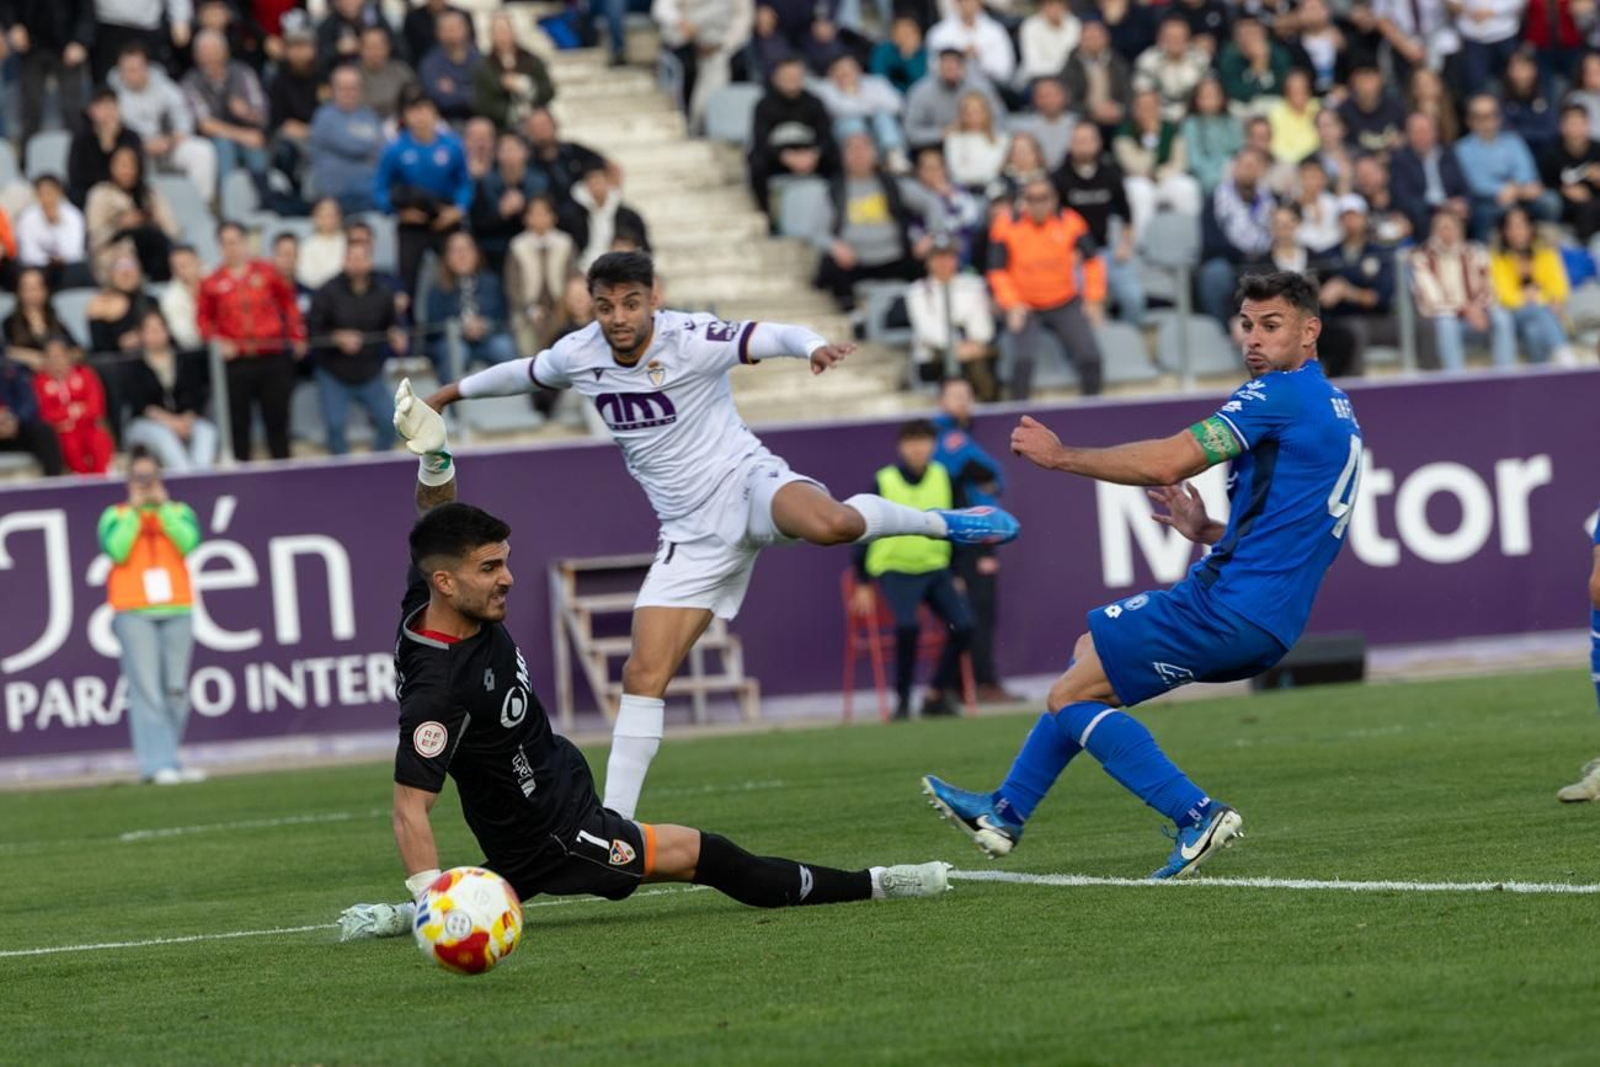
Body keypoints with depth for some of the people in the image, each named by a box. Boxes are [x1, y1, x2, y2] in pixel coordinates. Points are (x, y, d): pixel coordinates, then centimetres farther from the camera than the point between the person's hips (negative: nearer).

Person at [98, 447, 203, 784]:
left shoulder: (178, 512, 15)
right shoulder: (115, 515, 10)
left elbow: (189, 542, -5)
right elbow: (116, 549, -10)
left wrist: (162, 506, -4)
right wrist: (135, 510, -5)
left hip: (176, 611, 3)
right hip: (134, 613, -3)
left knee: (176, 691, 3)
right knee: (146, 690, -12)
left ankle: (166, 760, 12)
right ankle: (158, 763, -14)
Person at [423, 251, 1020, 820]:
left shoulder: (690, 340, -16)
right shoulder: (576, 356, 1)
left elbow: (765, 337, -31)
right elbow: (523, 374, 23)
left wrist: (813, 347, -53)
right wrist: (450, 393, 37)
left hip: (746, 482, -5)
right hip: (693, 534, 5)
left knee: (829, 525, -39)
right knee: (644, 675, -5)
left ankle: (942, 523, -9)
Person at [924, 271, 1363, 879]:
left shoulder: (1280, 394, -13)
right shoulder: (1334, 410, 18)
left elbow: (1166, 464, -20)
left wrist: (1061, 456, -9)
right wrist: (1209, 532, 18)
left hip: (1229, 606, -10)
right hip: (1268, 624, 10)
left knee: (1070, 698, -5)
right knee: (1089, 654, 24)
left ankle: (1196, 815, -13)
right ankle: (1005, 813, 26)